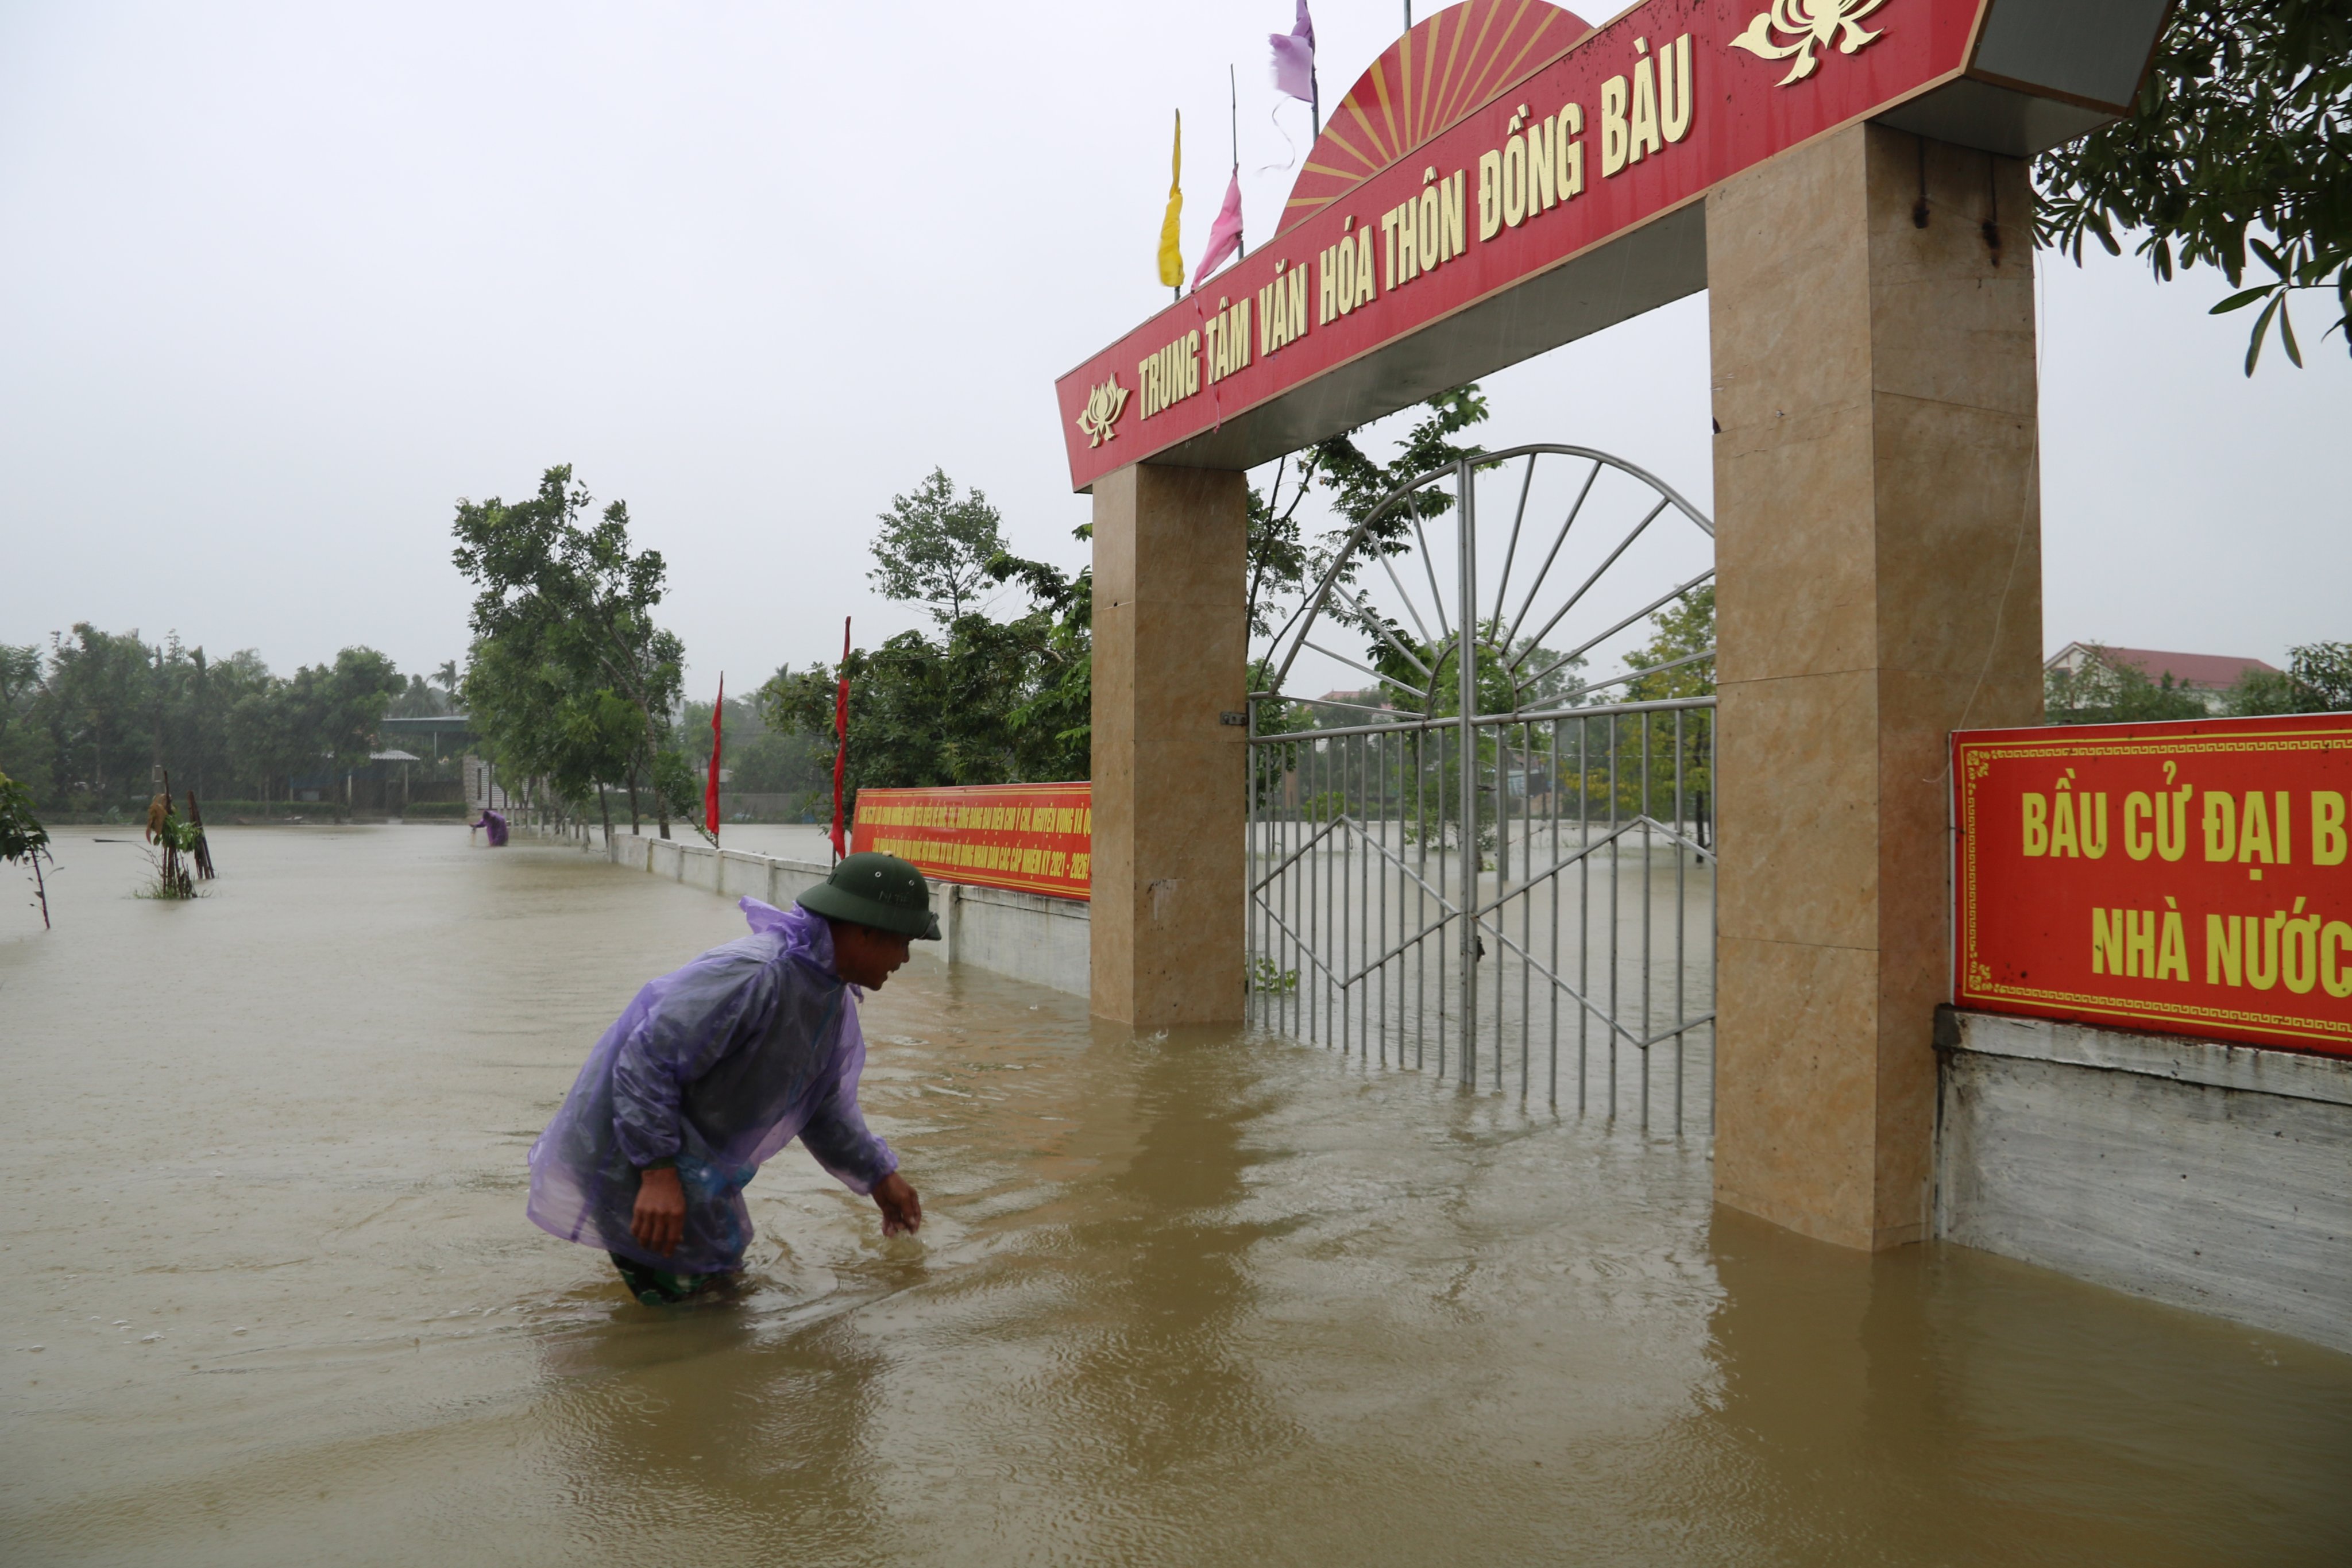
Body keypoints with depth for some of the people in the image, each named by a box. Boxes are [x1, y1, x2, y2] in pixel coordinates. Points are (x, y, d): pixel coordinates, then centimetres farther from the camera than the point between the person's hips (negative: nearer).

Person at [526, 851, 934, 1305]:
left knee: (723, 1267, 20)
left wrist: (880, 1177, 22)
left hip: (699, 1147, 10)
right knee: (688, 1281, -8)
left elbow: (823, 1104, 17)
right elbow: (647, 1060, -30)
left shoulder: (833, 998, 2)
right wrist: (659, 1171, -31)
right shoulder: (753, 973, -30)